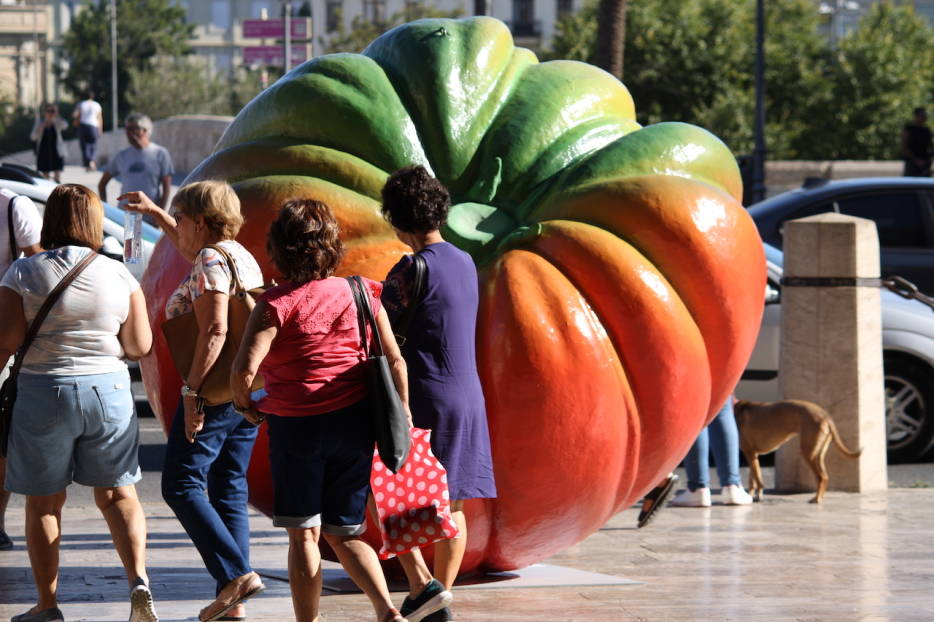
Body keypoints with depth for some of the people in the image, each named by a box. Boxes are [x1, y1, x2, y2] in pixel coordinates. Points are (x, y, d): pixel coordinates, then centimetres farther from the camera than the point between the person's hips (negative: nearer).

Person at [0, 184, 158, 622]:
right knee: (117, 494, 12)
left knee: (44, 502, 9)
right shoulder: (119, 275, -1)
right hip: (109, 390, 2)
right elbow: (141, 347, 0)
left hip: (43, 393, -2)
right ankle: (138, 579, -7)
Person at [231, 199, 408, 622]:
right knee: (344, 534, 13)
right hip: (355, 424, 4)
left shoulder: (276, 305, -10)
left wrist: (244, 404, -2)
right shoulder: (360, 294, 2)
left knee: (303, 536, 7)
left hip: (295, 428, -4)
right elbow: (394, 361, 1)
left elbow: (244, 368, -21)